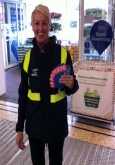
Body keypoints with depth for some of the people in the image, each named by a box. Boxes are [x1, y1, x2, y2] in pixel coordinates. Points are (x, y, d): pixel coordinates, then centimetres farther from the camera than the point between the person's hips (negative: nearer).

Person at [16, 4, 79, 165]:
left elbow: (71, 89, -1)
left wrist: (72, 85, -26)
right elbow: (22, 93, 1)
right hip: (34, 121, 2)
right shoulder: (28, 57, -4)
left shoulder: (63, 53, -12)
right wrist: (19, 128, 3)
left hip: (56, 121, -2)